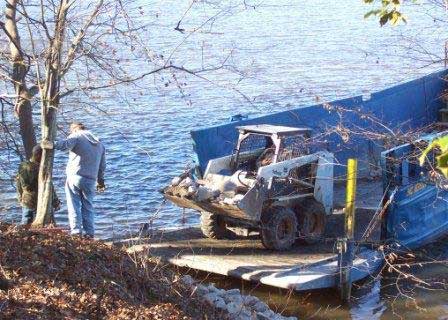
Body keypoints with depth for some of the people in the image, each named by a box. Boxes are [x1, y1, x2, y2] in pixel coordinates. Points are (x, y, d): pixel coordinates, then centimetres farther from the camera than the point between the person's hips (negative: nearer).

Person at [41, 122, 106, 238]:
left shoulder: (76, 136, 3)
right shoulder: (99, 143, 22)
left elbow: (66, 143, -21)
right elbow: (102, 165, 26)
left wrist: (52, 145, -33)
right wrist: (100, 181, 33)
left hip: (74, 176, -5)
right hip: (90, 180, 5)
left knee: (74, 205, 0)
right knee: (88, 207, 12)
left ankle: (76, 231, -6)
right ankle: (89, 232, 9)